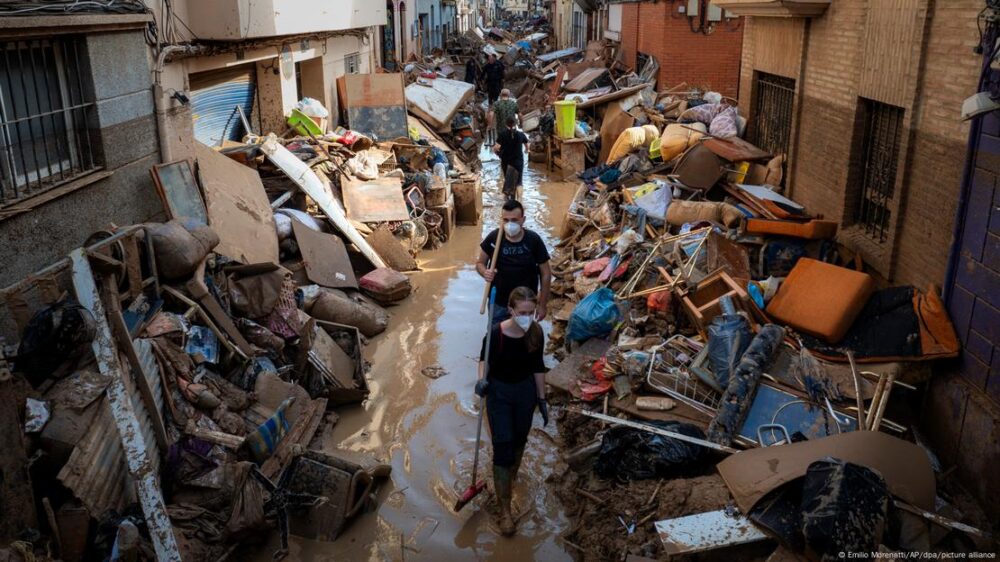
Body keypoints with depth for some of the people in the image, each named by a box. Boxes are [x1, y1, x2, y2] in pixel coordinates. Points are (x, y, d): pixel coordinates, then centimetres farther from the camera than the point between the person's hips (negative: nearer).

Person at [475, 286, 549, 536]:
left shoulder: (536, 333, -16)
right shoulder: (496, 333, -26)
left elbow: (538, 366, -1)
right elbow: (484, 358, -6)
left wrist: (542, 399, 5)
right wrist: (481, 378, -26)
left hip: (525, 390, 4)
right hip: (499, 391, -3)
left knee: (519, 439, 23)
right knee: (502, 448, -2)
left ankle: (512, 473, 55)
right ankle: (505, 510, 10)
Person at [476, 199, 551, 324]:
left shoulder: (533, 240, -16)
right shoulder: (493, 237, -14)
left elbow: (545, 274, -7)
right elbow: (480, 263, 1)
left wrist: (542, 305, -5)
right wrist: (485, 272, -23)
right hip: (498, 302, 1)